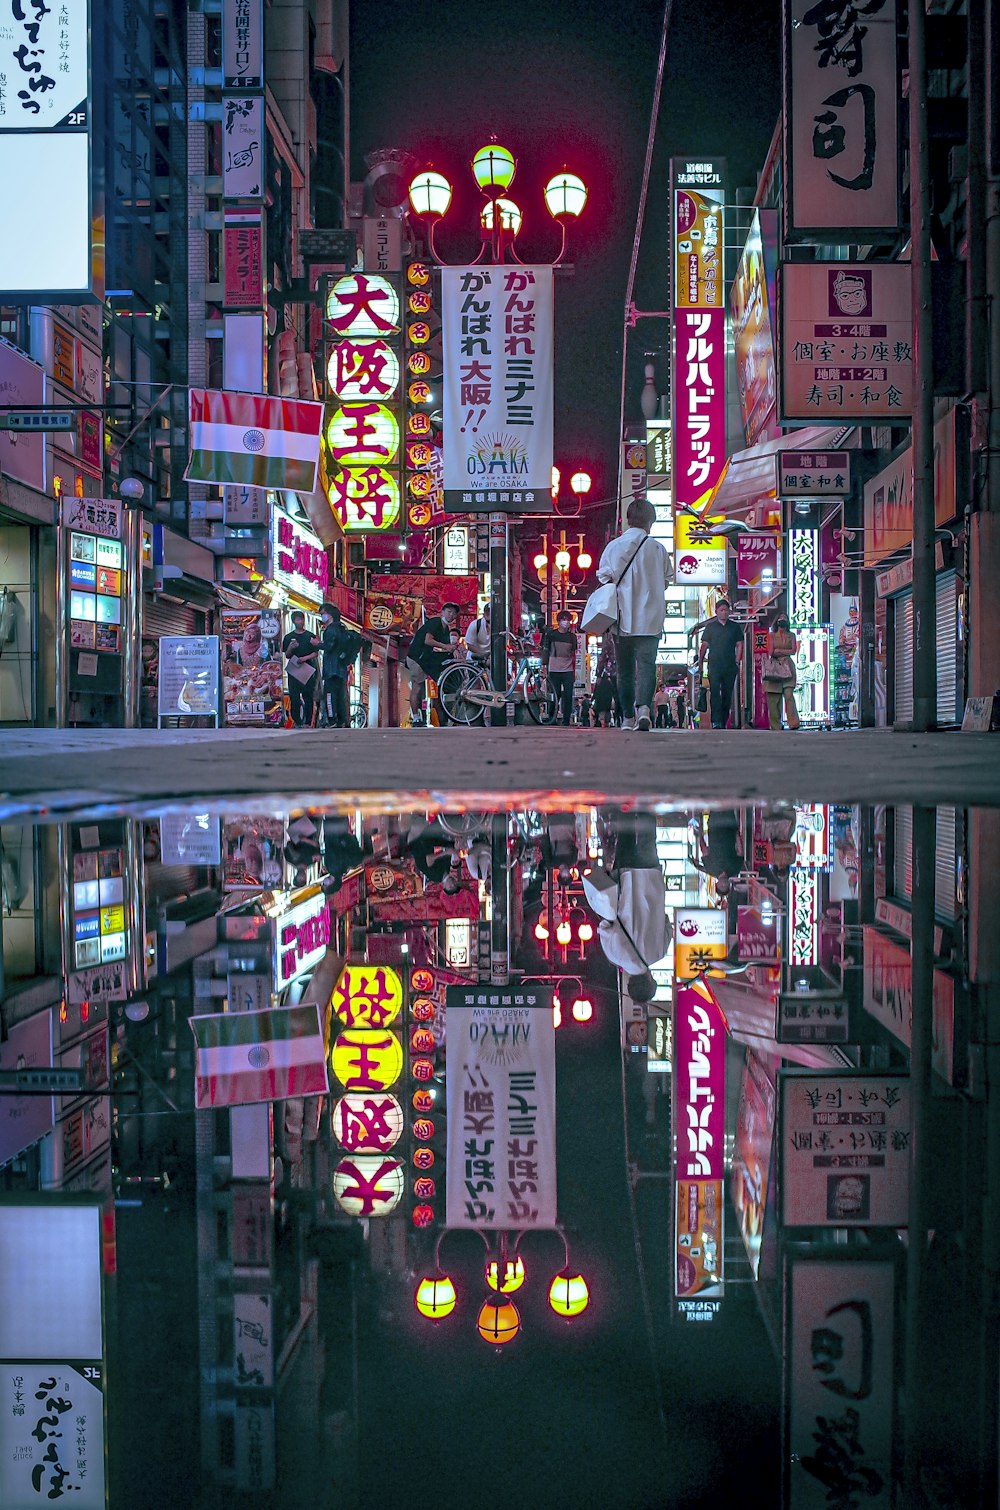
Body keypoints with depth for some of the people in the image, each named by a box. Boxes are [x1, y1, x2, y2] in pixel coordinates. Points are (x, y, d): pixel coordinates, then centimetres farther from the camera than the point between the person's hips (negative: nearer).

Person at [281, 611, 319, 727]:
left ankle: (307, 722, 0)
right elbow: (286, 655, 9)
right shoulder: (289, 637, 9)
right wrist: (291, 648, -12)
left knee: (308, 696, -2)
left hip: (307, 669, 0)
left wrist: (305, 658, -11)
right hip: (293, 669, 0)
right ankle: (297, 721, 1)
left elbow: (316, 653, 5)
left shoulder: (310, 636, 8)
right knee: (294, 697, -4)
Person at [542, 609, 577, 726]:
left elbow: (574, 653, 16)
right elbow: (545, 650, 6)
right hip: (554, 671, -2)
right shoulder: (551, 634, 4)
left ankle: (566, 722, 3)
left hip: (568, 671, 2)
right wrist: (544, 666, -1)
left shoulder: (572, 636, 12)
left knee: (568, 697, -3)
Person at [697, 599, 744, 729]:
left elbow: (739, 645, 12)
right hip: (714, 665, -2)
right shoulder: (710, 627, 9)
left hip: (730, 667, 2)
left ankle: (723, 723, 9)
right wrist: (700, 665, 4)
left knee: (727, 695, 3)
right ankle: (716, 721, -22)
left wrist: (737, 661, 0)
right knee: (715, 693, -15)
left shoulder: (735, 627, 12)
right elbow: (703, 646, 9)